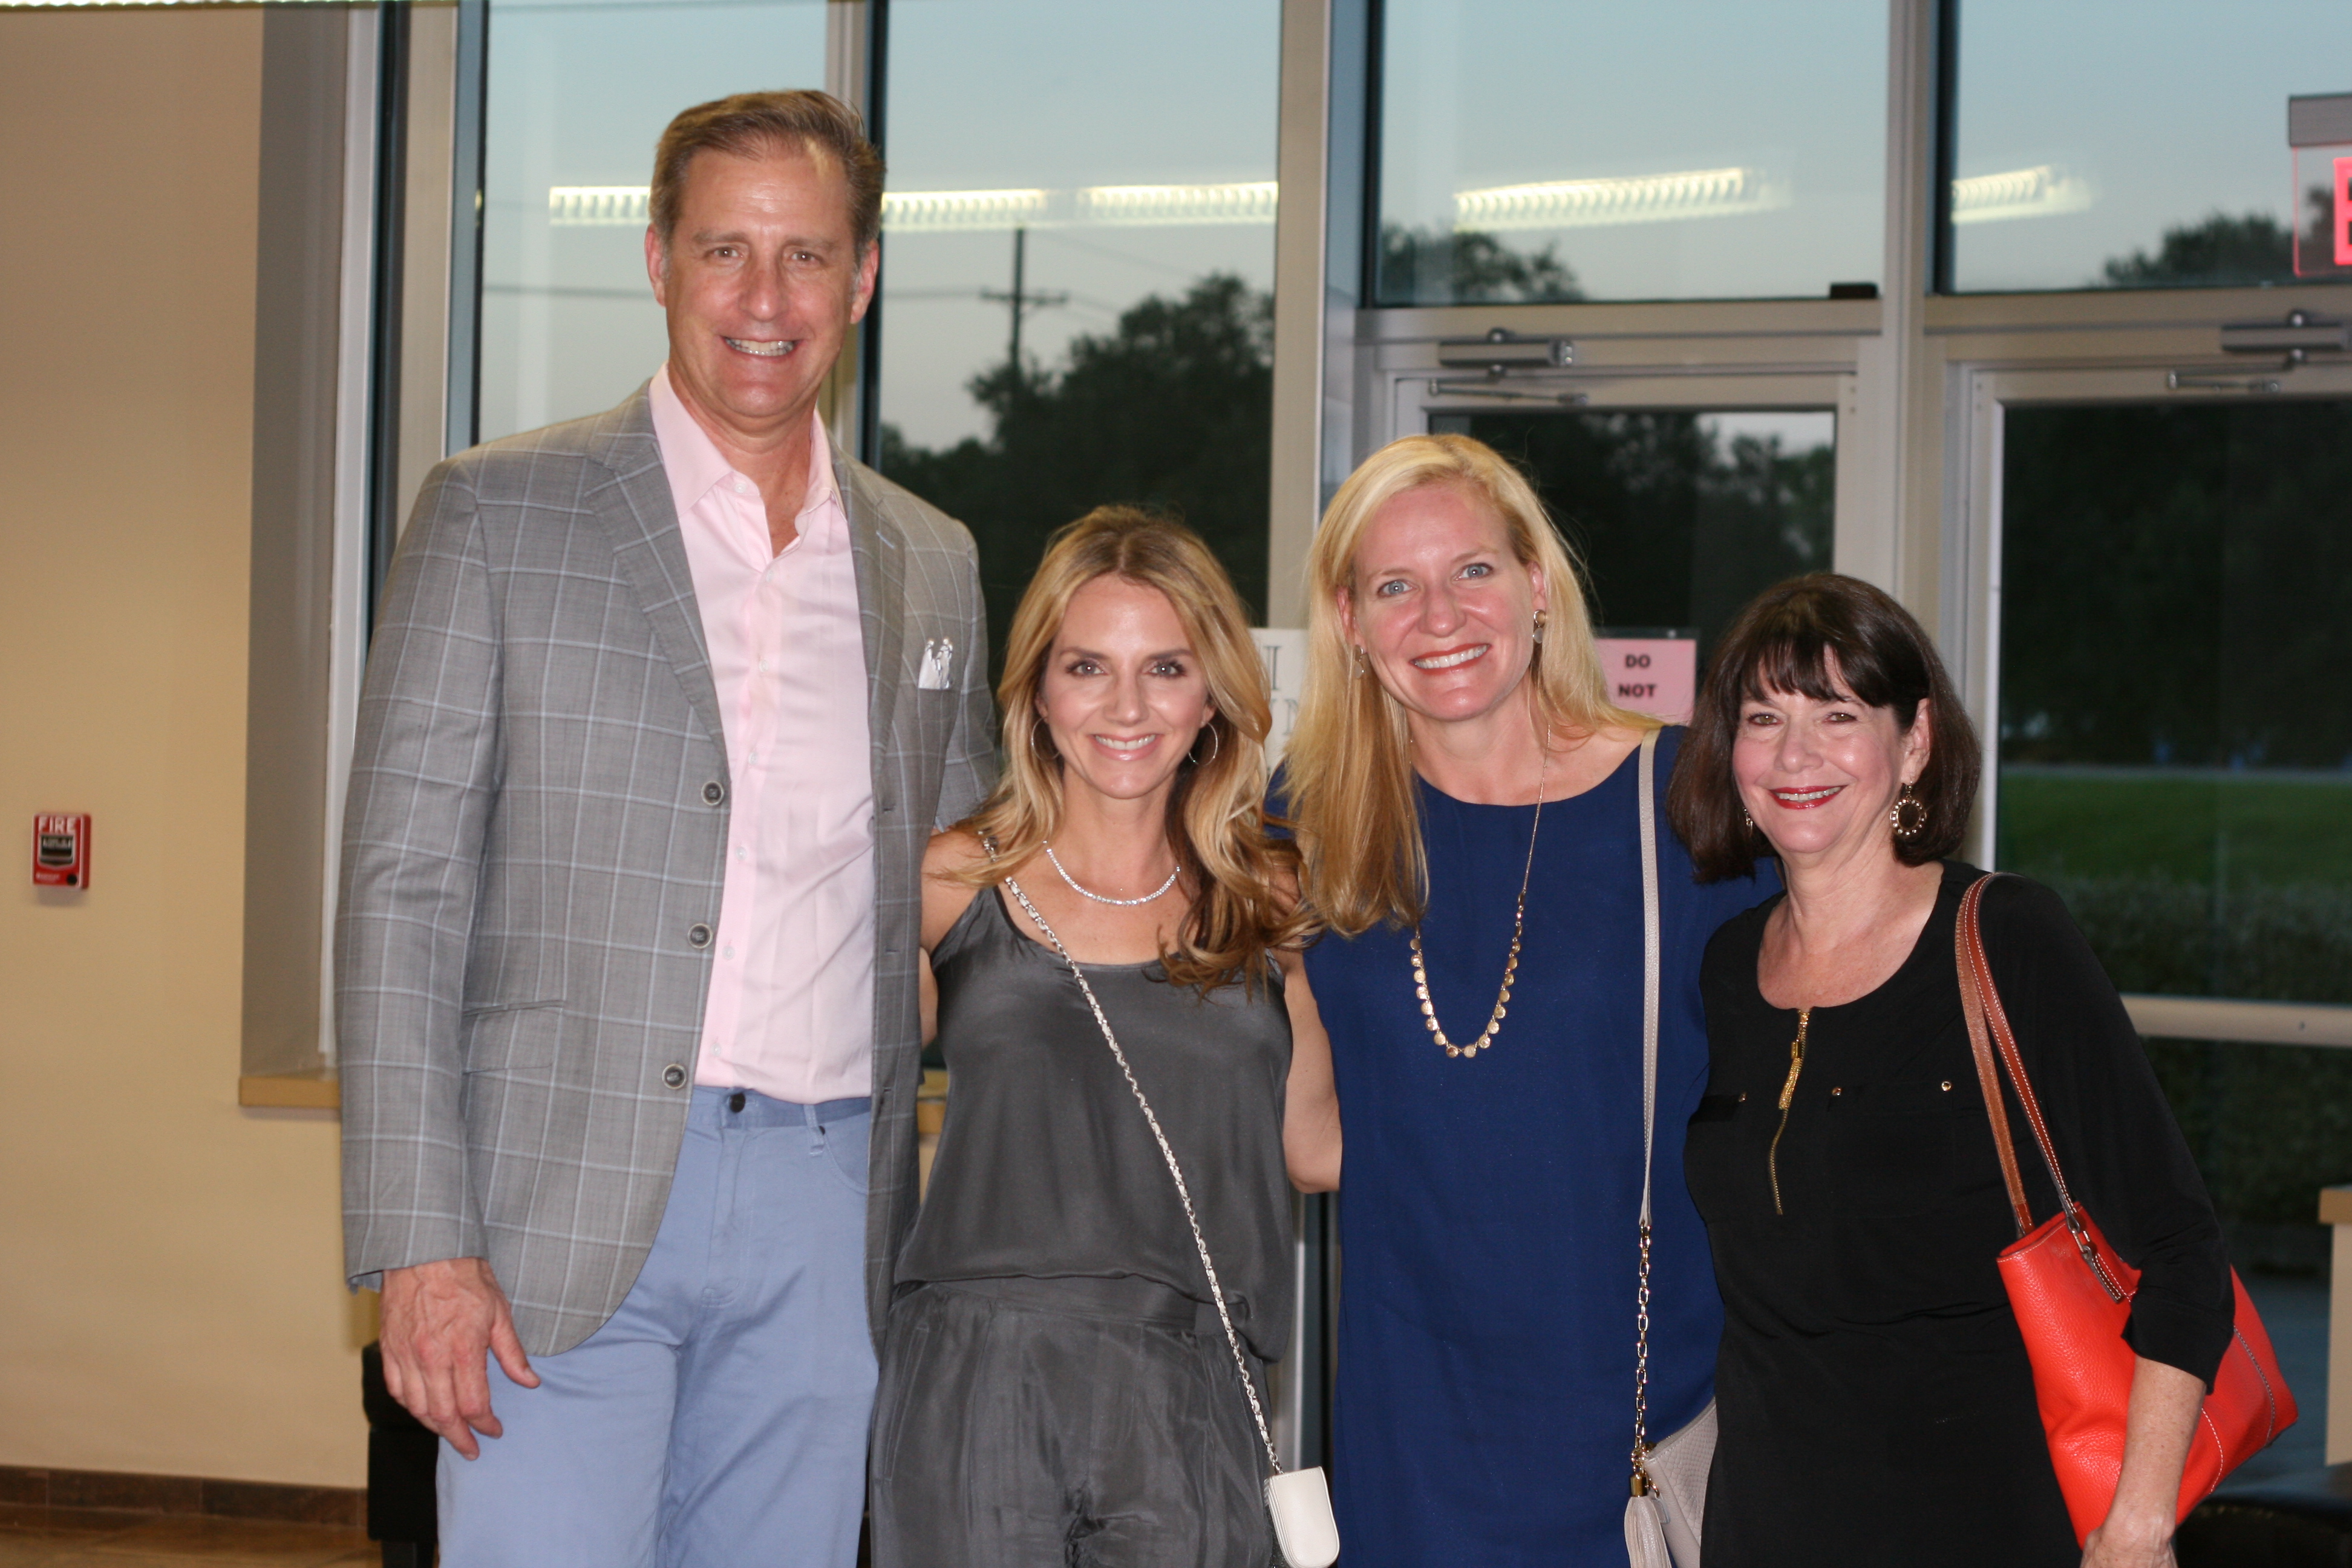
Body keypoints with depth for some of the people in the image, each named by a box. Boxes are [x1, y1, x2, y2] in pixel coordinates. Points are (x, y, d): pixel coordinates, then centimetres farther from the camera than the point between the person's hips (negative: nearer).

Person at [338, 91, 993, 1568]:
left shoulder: (932, 565, 13)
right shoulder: (498, 512, 1)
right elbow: (404, 885, -4)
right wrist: (422, 1238, -12)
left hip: (827, 1222, 4)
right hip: (570, 1207, -4)